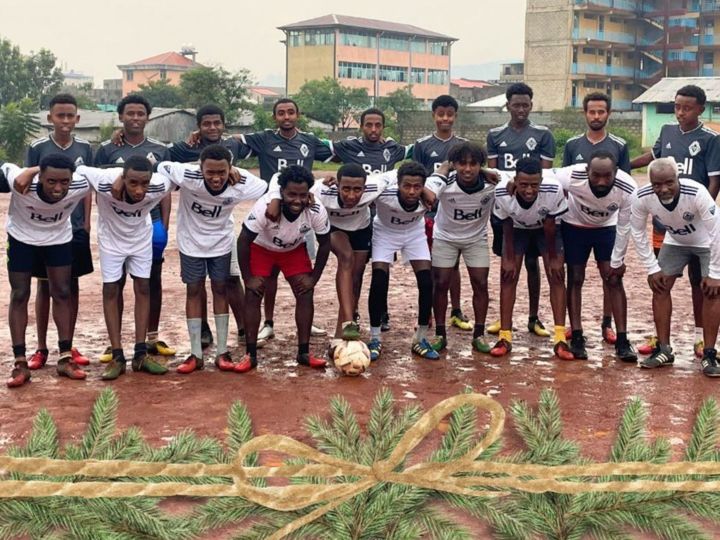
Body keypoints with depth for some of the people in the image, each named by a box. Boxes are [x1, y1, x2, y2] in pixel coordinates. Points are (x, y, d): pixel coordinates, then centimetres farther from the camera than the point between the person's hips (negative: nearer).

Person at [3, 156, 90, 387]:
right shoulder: (23, 185, -37)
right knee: (19, 296, -1)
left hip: (59, 238, 2)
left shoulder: (80, 185, -31)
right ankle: (20, 363, 4)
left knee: (62, 294, 3)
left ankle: (65, 358, 12)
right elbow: (7, 167, -15)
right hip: (22, 238, -2)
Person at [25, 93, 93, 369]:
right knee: (44, 285, 6)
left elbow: (87, 188, 7)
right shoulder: (37, 147, -5)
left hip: (76, 227, 2)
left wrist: (86, 222, 2)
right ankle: (41, 348, 15)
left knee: (72, 285, 8)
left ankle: (68, 346, 17)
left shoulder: (84, 148, 2)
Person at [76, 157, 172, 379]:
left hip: (141, 238, 2)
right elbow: (77, 171, -22)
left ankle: (141, 354, 9)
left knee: (143, 288, 3)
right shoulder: (104, 182, -40)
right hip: (111, 238, -2)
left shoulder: (160, 186, -34)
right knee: (111, 290, -2)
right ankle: (117, 357, 2)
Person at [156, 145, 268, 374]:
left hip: (221, 241, 1)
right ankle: (196, 354, 12)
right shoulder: (188, 176, -33)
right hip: (191, 241, -1)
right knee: (193, 291, 5)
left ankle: (222, 352, 15)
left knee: (220, 289, 7)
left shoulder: (241, 184, -28)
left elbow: (269, 189, -11)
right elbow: (162, 167, -17)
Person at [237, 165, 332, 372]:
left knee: (306, 294, -7)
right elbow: (243, 241, -27)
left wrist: (314, 277, -11)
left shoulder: (316, 212, -30)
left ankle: (304, 352, 4)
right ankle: (250, 355, -1)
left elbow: (324, 244, -11)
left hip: (294, 249, 2)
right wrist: (248, 278, -21)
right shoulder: (265, 207, -39)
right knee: (252, 295, -11)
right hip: (261, 248, -2)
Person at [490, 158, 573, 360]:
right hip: (517, 228, 1)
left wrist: (553, 257, -10)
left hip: (546, 228, -1)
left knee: (556, 276, -9)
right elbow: (507, 226, -17)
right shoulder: (502, 192, -37)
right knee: (508, 277, -6)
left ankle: (560, 339, -7)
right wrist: (509, 258, -10)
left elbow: (550, 225, -22)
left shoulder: (554, 190, -40)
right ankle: (505, 337, 1)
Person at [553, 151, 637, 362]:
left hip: (606, 227, 1)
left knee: (614, 279, -4)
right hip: (574, 226, -1)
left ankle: (622, 340, 0)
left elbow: (624, 227, -17)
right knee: (575, 279, 0)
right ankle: (577, 338, 7)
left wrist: (616, 261, -10)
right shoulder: (573, 176, -37)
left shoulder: (628, 189, -33)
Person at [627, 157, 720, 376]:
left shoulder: (696, 193, -40)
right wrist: (652, 268, -10)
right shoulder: (642, 197, -30)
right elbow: (638, 232, -11)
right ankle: (664, 350, 7)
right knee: (660, 286, -4)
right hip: (675, 242, 4)